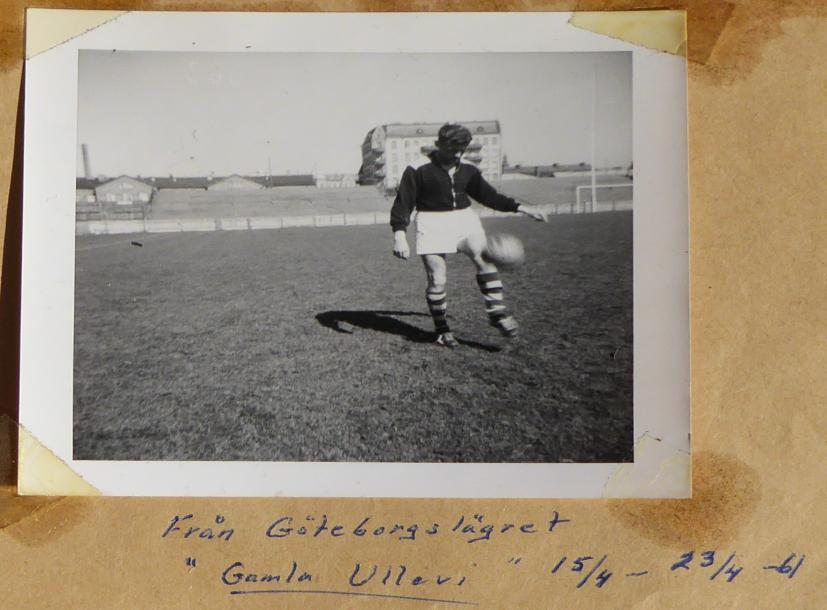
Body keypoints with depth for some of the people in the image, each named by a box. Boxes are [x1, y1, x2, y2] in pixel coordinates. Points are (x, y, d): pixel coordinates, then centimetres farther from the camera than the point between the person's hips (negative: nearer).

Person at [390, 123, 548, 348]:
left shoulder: (467, 172, 10)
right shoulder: (419, 171, -5)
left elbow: (488, 195, 19)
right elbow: (403, 202, -4)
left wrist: (520, 208, 13)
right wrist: (399, 234, -16)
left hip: (464, 219, 4)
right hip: (432, 223, -3)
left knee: (483, 256, -24)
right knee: (437, 280, -7)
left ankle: (497, 311, -20)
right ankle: (442, 330, 11)